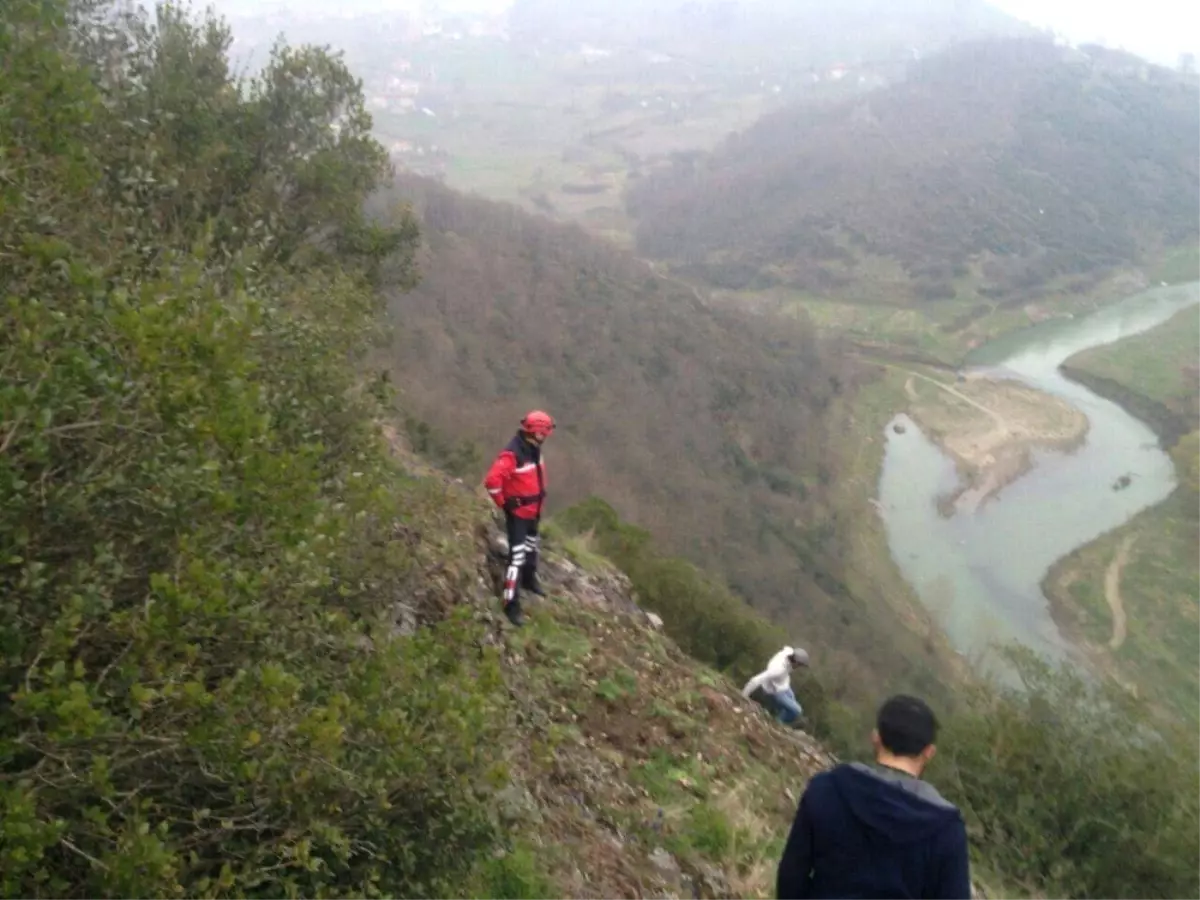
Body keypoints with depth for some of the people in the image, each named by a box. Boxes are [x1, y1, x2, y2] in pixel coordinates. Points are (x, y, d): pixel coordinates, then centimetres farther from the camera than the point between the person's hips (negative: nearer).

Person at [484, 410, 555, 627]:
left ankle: (529, 580, 53)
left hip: (532, 510, 9)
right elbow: (492, 480, -34)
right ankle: (511, 604, -5)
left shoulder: (534, 450, 1)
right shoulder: (512, 455, -28)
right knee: (517, 557, -10)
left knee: (532, 547, 28)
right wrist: (504, 504, -21)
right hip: (517, 512, -9)